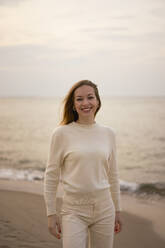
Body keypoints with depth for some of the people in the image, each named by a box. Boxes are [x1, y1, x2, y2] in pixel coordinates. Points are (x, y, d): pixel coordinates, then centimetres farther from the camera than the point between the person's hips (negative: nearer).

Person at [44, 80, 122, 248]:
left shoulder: (109, 133, 5)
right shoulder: (61, 133, -5)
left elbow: (113, 175, 13)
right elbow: (51, 176, -2)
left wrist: (117, 210, 15)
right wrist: (51, 214, -3)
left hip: (104, 208, 3)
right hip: (74, 210, -3)